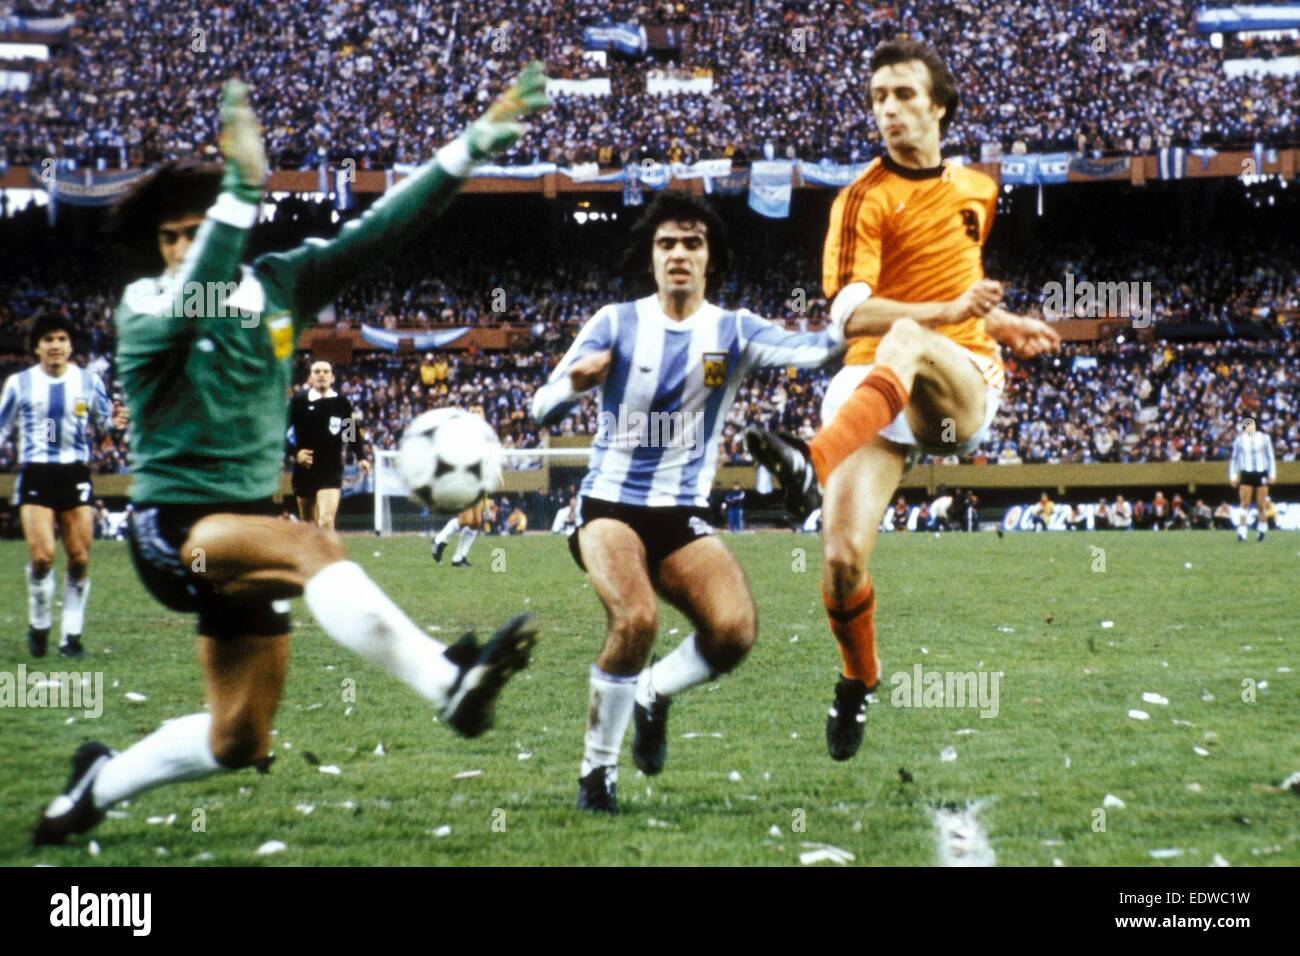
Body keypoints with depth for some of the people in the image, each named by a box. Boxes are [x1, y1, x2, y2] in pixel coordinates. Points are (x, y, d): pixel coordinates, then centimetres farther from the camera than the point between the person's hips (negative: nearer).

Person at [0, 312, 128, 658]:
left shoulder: (88, 381, 5)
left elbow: (103, 421, 14)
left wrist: (115, 421, -8)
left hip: (75, 475, 2)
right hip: (35, 475, -1)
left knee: (79, 560, -2)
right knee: (41, 556, -14)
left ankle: (71, 635, 9)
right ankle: (39, 626, 8)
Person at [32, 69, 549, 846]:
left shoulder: (279, 284, 3)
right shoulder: (143, 307, -9)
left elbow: (382, 230, 0)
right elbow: (184, 314, -34)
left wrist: (477, 143, -6)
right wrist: (241, 190, -43)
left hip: (250, 521, 6)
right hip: (174, 526, -6)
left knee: (239, 742, 10)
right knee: (312, 546, -36)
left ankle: (98, 783, 32)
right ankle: (449, 683, -51)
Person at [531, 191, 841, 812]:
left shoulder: (732, 331, 0)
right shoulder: (616, 324, -3)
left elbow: (808, 349, -19)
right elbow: (542, 411, -9)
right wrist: (575, 383, -32)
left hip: (683, 516, 2)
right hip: (610, 506, -2)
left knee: (735, 631, -21)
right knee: (636, 620, -29)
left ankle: (652, 696, 13)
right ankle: (597, 767, -7)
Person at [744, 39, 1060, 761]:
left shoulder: (977, 190, 19)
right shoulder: (866, 198, 0)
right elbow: (848, 312, -15)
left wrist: (1000, 326, 36)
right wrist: (951, 309, -24)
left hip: (964, 385, 2)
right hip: (871, 386, -2)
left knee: (906, 339, -36)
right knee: (842, 558, -15)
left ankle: (814, 465, -55)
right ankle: (859, 682, 15)